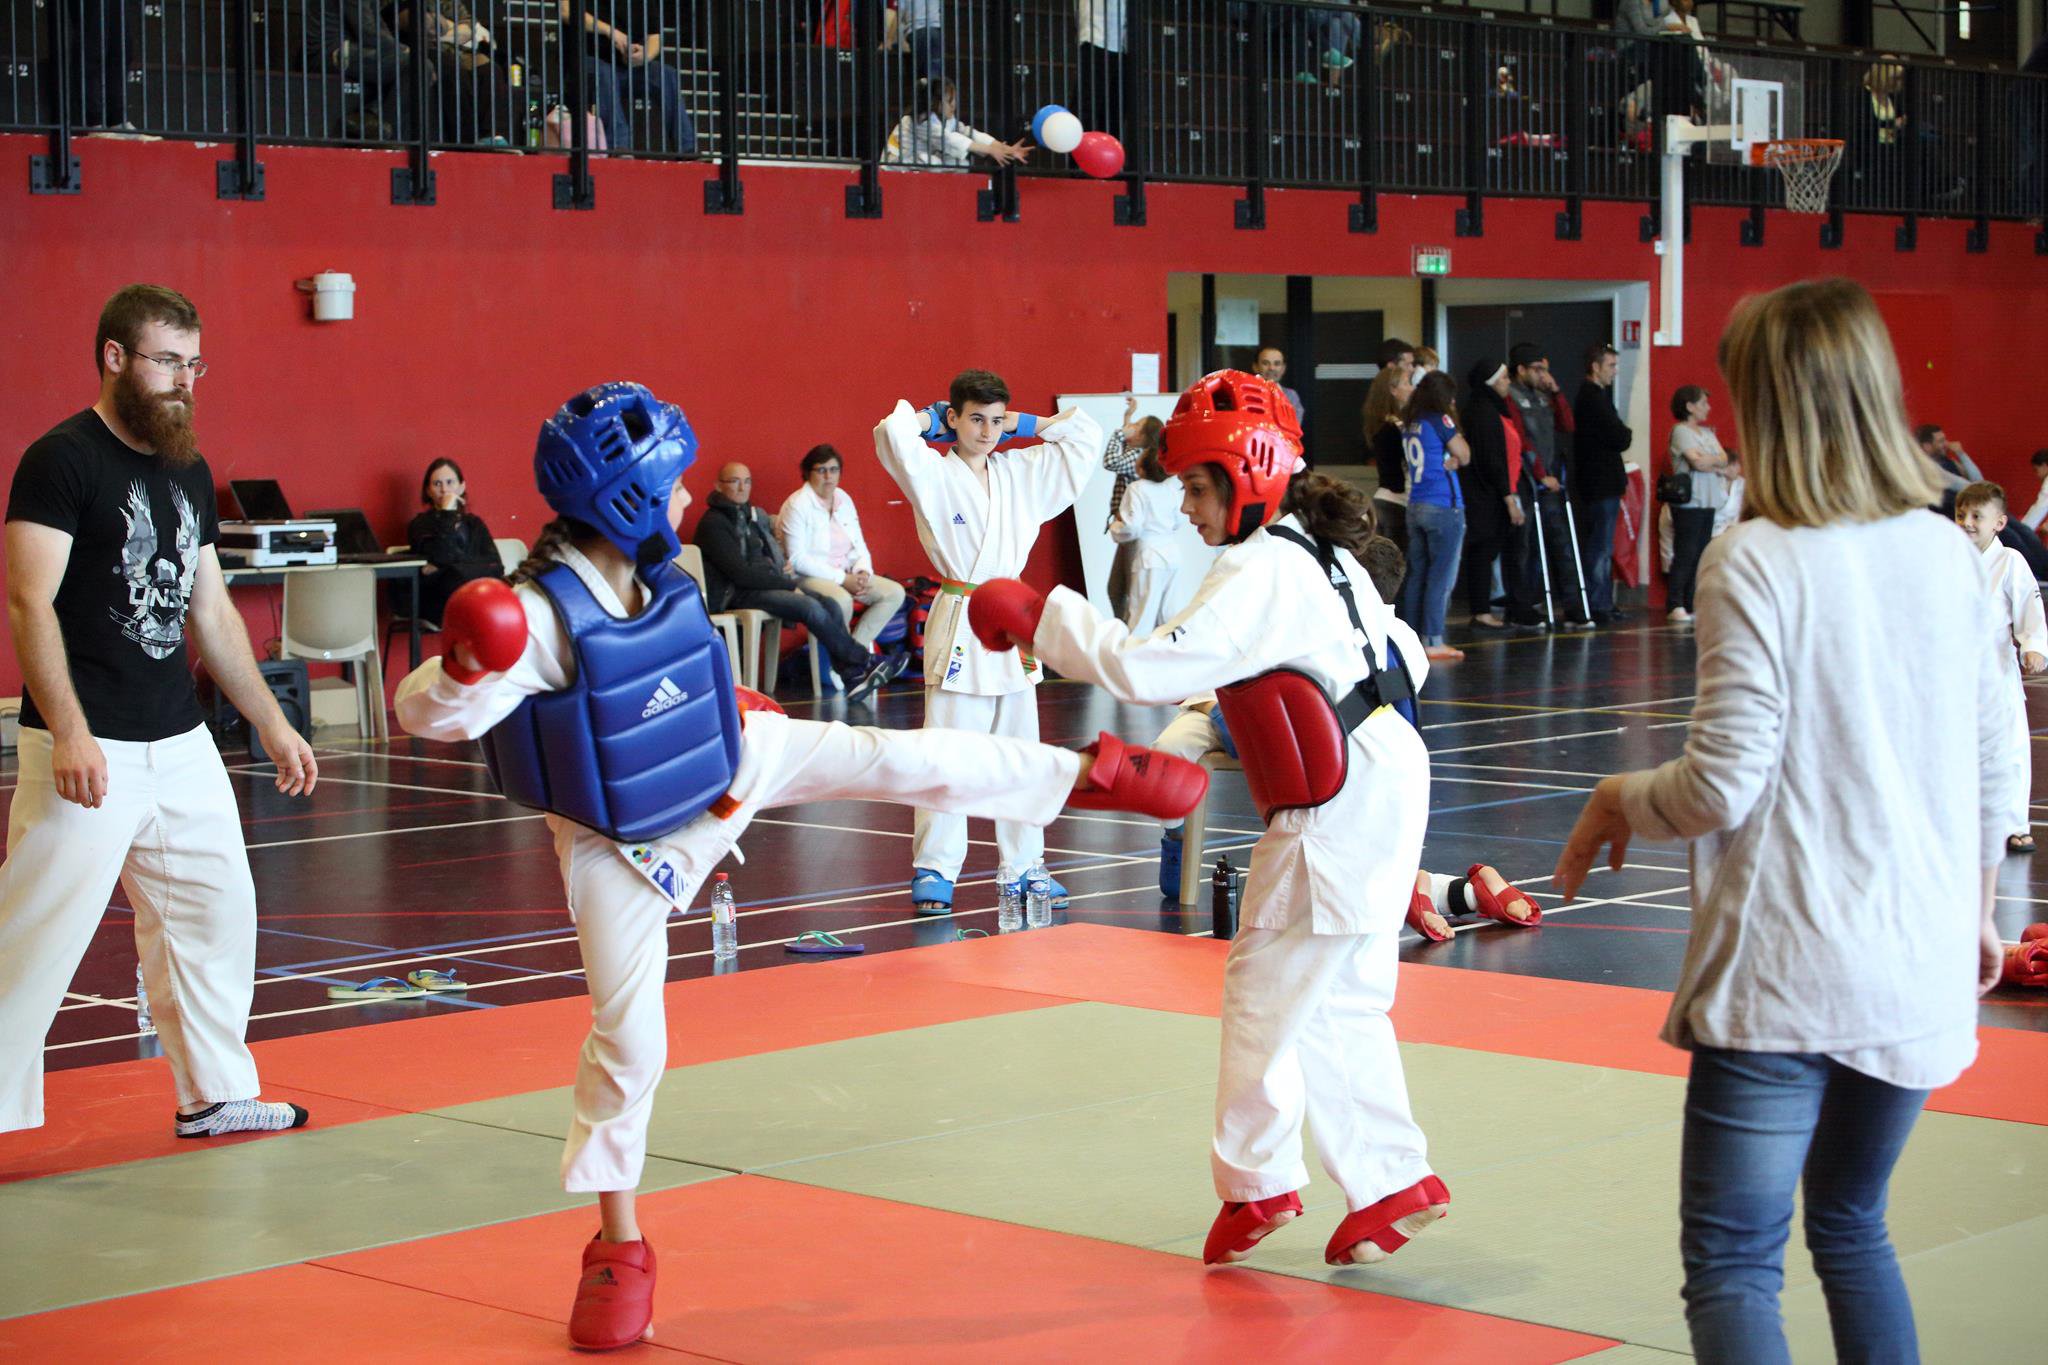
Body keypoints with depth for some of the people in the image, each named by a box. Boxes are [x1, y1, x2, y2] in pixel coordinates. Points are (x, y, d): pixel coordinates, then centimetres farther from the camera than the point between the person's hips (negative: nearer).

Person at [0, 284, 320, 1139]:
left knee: (217, 914, 13)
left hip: (181, 745, 8)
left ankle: (214, 1094, 27)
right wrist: (69, 732, -26)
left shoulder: (189, 471, 13)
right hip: (91, 753, -8)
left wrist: (272, 724, 19)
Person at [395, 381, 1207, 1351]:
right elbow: (428, 714, -39)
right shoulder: (539, 613, -34)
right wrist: (465, 664, -59)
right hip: (617, 837, -5)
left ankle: (1090, 773, 19)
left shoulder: (653, 570, -12)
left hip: (730, 760, 5)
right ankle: (618, 1243, 17)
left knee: (897, 760, -2)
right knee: (626, 1032, -1)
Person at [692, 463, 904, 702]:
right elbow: (739, 573, -16)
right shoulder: (713, 523, -8)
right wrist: (788, 584, -14)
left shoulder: (755, 515, 18)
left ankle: (853, 677, -24)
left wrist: (787, 568, 6)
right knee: (810, 606, -26)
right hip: (738, 595, -8)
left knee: (830, 604, -16)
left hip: (767, 582, 8)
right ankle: (864, 662, -16)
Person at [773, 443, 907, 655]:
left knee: (895, 593, -9)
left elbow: (859, 546, 14)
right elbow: (797, 559, -17)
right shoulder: (797, 505, -11)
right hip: (808, 577, -8)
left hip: (845, 574, 8)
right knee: (842, 600, -37)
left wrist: (863, 572, -10)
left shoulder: (843, 499, 11)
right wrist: (843, 579, -20)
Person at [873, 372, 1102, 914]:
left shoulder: (1021, 473, 10)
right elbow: (892, 437, -25)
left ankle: (1021, 865, 18)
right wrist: (927, 420, -5)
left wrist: (1023, 424, 11)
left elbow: (1086, 435, 17)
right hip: (960, 624, -5)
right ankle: (934, 869, 0)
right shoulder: (933, 473, -6)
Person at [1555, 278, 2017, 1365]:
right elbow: (1994, 766, 10)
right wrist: (1974, 906, 26)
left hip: (1784, 977, -6)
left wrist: (1615, 803, 3)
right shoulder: (1944, 553, 4)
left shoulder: (1754, 562, -14)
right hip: (1919, 971, 6)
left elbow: (1725, 784, -16)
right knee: (1853, 1228, 23)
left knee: (1731, 1266, -2)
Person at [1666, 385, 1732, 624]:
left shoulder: (1707, 433, 19)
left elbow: (1724, 459, 8)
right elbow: (1697, 462, -16)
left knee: (1700, 555, 6)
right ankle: (1676, 605, -10)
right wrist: (1717, 462, 1)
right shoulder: (1681, 431, -5)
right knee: (1685, 554, -10)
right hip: (1689, 502, -8)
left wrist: (1708, 462, -10)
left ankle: (1692, 604, 8)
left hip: (1708, 502, 8)